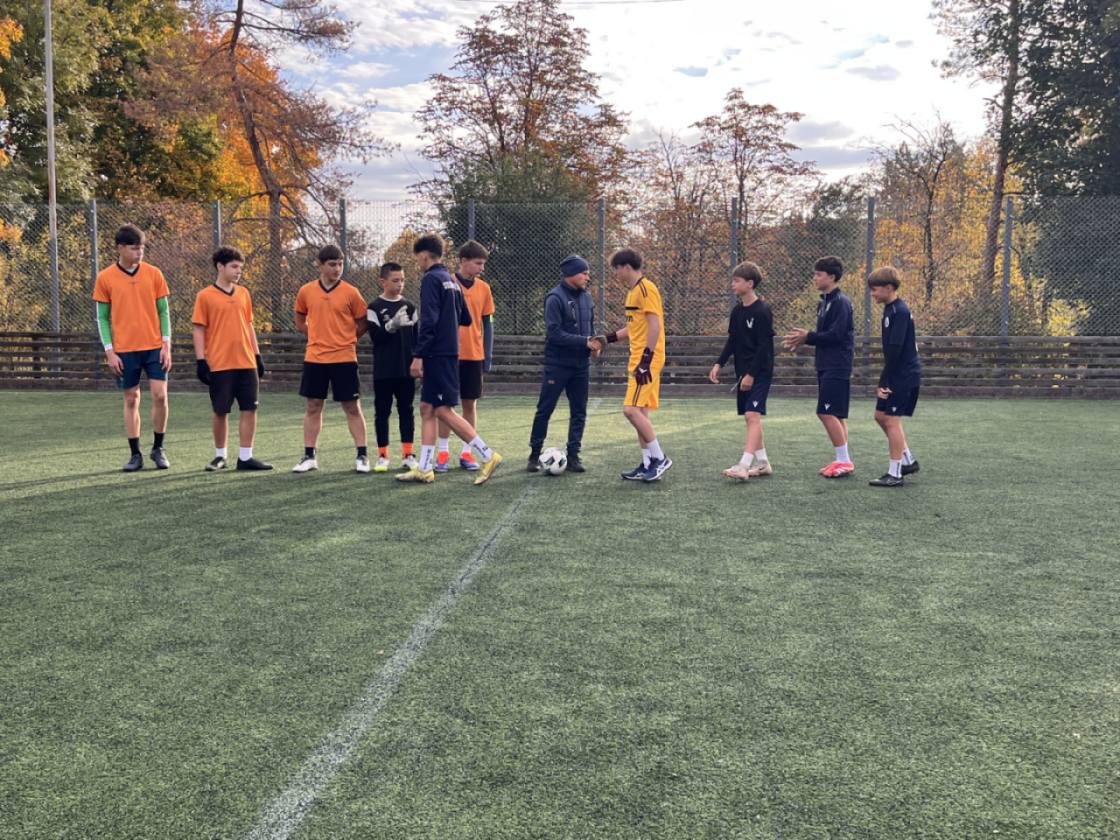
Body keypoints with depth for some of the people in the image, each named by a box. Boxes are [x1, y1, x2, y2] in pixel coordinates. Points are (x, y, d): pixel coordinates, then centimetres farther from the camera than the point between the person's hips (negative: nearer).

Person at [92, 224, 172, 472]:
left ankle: (158, 449, 11)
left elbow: (163, 312, 6)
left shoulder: (153, 274, 3)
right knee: (131, 400, 5)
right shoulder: (105, 278, 0)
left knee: (160, 396, -6)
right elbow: (102, 317, 3)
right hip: (124, 350, 0)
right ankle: (135, 454, 13)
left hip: (154, 347, 1)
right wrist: (109, 351, -4)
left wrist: (166, 344, -2)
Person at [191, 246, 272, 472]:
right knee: (221, 411, 3)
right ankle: (220, 456, 19)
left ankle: (245, 457, 8)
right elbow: (198, 330, -3)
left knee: (249, 409, 1)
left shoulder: (243, 293, 11)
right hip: (219, 365, -4)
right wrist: (201, 361, -9)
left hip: (246, 363, 4)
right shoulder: (205, 296, -3)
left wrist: (257, 356, 13)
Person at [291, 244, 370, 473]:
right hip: (314, 358, 2)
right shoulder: (306, 291, 3)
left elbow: (363, 323, 4)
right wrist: (318, 336, 6)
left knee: (352, 408, 2)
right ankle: (309, 457, 17)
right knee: (313, 407, 8)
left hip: (344, 358, -2)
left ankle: (362, 456, 9)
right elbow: (300, 321, 17)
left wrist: (344, 339, 1)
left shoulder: (350, 292, -4)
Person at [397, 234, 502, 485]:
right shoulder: (451, 280, 15)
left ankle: (487, 456, -8)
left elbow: (429, 321, -19)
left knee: (444, 411, -8)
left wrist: (418, 355, -19)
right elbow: (465, 319, 19)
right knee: (427, 409, 10)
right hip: (449, 352, 9)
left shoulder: (431, 279, -11)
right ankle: (425, 469, 11)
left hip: (437, 354, -9)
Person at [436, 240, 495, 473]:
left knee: (470, 404, 5)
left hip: (474, 356, 3)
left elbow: (487, 323, 10)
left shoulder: (484, 288, 6)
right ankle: (443, 452, 10)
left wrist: (488, 355, 5)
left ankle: (466, 453, 12)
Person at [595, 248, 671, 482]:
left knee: (631, 410, -14)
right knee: (640, 412, 9)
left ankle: (660, 459, -5)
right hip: (638, 359, 10)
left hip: (647, 360, -10)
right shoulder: (633, 291, 17)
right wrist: (609, 338, 24)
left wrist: (646, 360, -23)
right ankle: (647, 465, 14)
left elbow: (655, 325, -19)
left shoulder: (646, 289, -13)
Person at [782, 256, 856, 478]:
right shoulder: (824, 302, 16)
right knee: (836, 415, 10)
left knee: (827, 412, -11)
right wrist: (803, 339, 3)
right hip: (826, 366, 9)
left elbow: (835, 335, -20)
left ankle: (844, 461, -6)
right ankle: (843, 460, 15)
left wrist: (808, 337, -14)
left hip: (837, 367, -9)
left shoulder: (841, 302, -13)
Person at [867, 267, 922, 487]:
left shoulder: (899, 312, -17)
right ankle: (908, 460, 24)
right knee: (881, 415, 15)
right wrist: (884, 381, 13)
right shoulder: (891, 310, 13)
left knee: (892, 420, -7)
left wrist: (884, 381, -19)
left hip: (904, 376, -10)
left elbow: (895, 350, -22)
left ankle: (894, 474, -1)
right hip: (897, 376, 10)